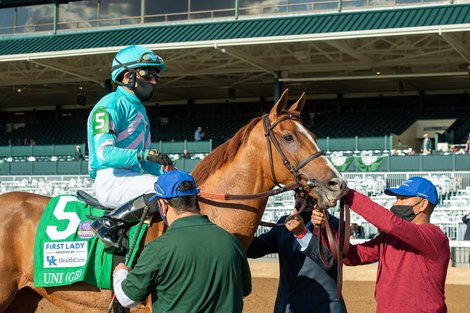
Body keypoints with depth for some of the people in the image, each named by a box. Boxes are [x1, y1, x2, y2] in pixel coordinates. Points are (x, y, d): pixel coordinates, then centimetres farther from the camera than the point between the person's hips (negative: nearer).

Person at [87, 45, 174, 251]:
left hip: (132, 177, 9)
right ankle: (109, 224, -21)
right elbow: (104, 153, -20)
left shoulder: (139, 109, 22)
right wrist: (144, 154, -28)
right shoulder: (110, 105, -7)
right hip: (110, 180, -9)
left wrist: (166, 170, 4)